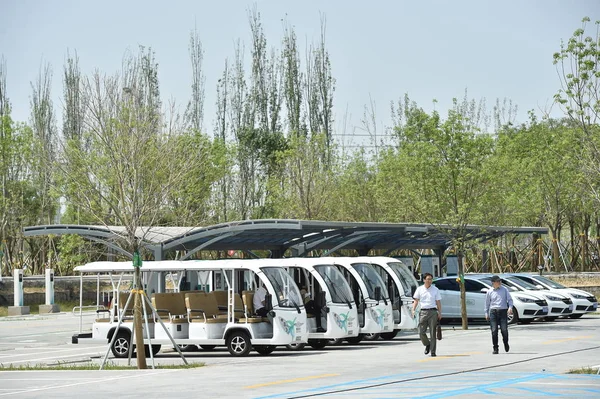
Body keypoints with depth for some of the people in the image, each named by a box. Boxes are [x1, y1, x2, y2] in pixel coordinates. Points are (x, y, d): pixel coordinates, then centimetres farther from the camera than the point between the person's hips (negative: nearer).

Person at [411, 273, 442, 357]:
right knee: (421, 332, -6)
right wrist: (413, 310, -5)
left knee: (433, 333, -2)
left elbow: (438, 302, 7)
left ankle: (433, 351, 2)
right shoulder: (419, 289, 8)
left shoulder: (435, 289, 7)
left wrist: (440, 312, -1)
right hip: (423, 311, 1)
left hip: (433, 312, -1)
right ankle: (427, 345, 22)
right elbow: (416, 300, 8)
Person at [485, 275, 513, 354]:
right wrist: (486, 313, 9)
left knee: (504, 330, -8)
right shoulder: (490, 292, 9)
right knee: (494, 331, -5)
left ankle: (506, 343, 21)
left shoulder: (504, 289, 8)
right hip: (493, 311, 0)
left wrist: (510, 307, -10)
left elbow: (510, 299, 7)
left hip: (503, 311, 0)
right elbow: (487, 303, 14)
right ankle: (495, 348, 3)